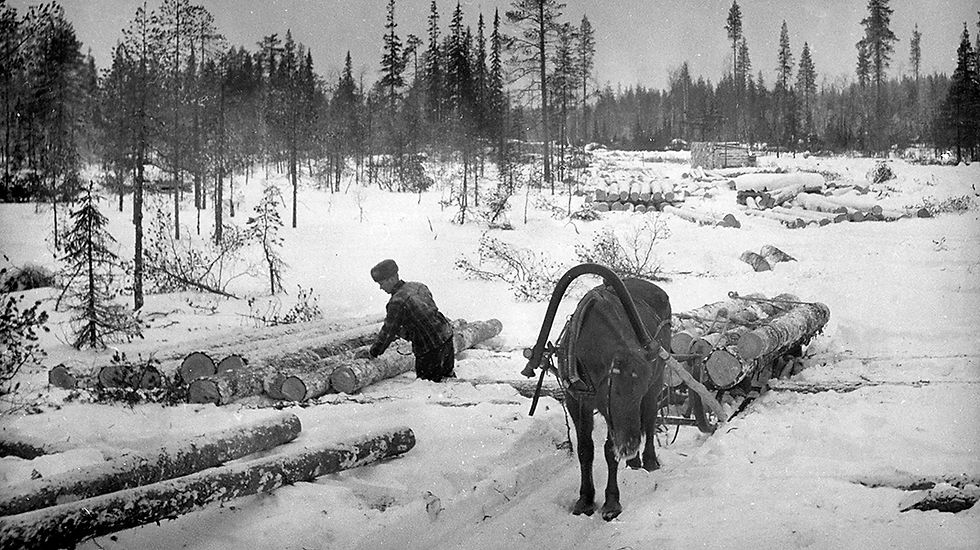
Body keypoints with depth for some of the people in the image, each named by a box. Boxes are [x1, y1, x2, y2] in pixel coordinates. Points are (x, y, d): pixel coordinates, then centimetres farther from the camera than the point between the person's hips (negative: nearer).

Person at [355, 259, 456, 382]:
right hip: (446, 336, 8)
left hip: (430, 348, -8)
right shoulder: (419, 286, 4)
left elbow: (388, 332, -13)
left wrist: (372, 353, 0)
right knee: (446, 372, 26)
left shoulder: (397, 302, -20)